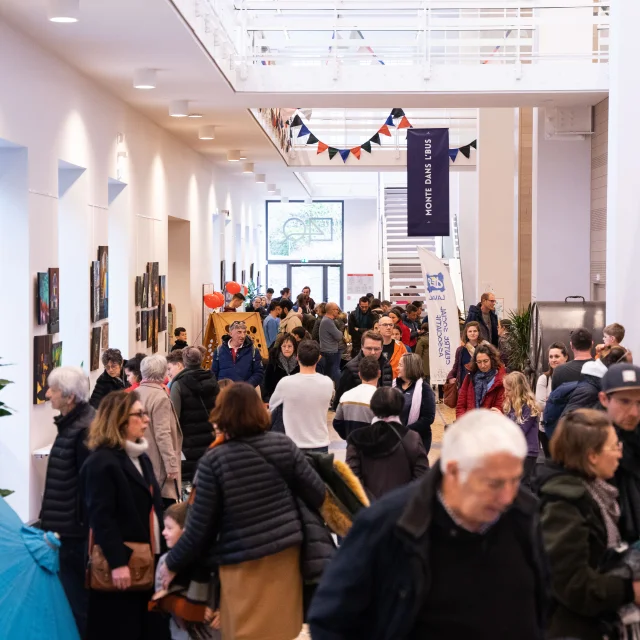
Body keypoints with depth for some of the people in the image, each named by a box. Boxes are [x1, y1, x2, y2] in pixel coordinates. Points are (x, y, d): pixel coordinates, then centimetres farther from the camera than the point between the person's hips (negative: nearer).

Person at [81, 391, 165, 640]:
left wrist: (159, 553, 14)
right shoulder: (101, 463, -14)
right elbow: (101, 518, -20)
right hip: (121, 566, -8)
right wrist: (117, 563, -24)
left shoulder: (141, 457, 15)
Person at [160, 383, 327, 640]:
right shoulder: (283, 445, -3)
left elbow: (200, 527, -9)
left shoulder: (214, 461, -13)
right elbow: (318, 495, 1)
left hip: (244, 563, -4)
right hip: (285, 552, 4)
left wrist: (173, 563, 6)